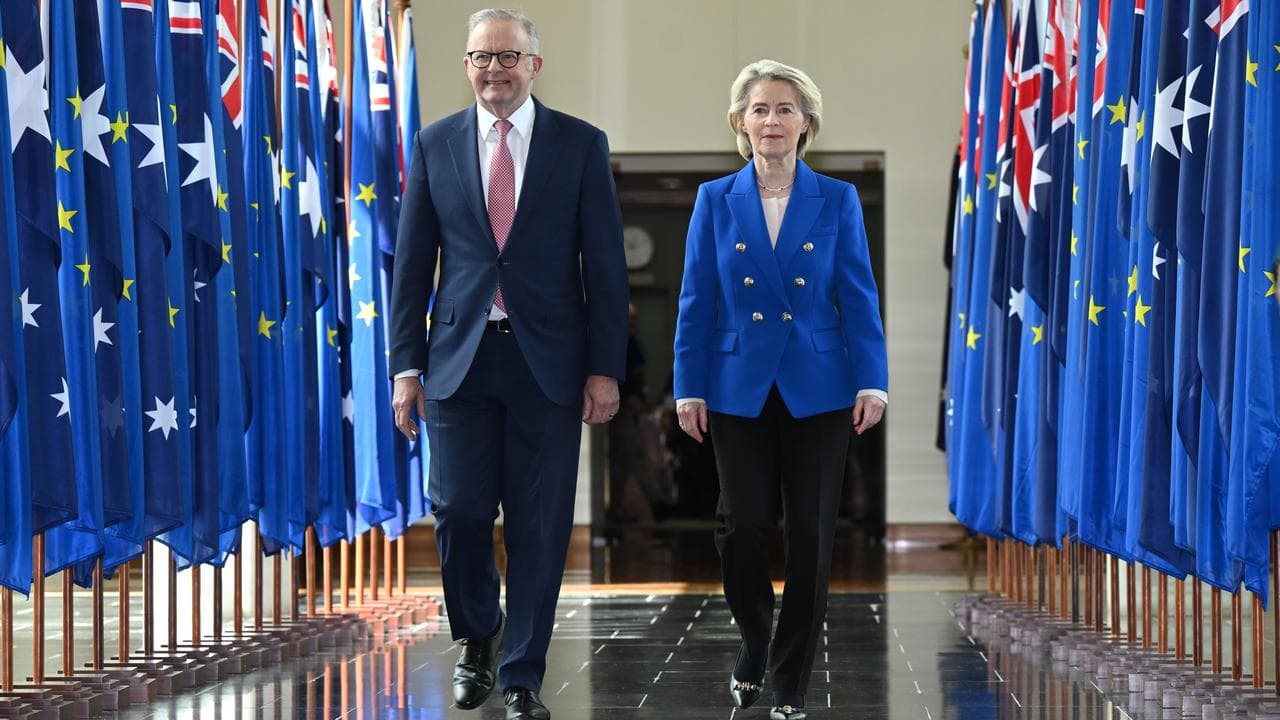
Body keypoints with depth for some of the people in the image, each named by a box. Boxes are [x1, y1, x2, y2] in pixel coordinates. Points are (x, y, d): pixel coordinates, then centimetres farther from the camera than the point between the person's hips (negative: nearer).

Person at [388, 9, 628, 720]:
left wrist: (605, 368, -4)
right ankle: (478, 638, 24)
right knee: (458, 513, -3)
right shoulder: (436, 145, 6)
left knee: (539, 526, 2)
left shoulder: (580, 145, 2)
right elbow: (412, 263, 8)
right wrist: (407, 365, 2)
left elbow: (605, 263, 1)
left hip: (547, 362, -1)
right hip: (459, 359, 1)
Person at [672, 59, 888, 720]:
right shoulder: (716, 201, 4)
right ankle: (754, 646, 24)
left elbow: (859, 297, 0)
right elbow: (697, 302, 3)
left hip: (817, 390, 0)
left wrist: (872, 382, -9)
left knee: (810, 536, 1)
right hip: (741, 388, 0)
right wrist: (689, 389, -2)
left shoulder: (838, 201, 3)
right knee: (742, 528, -3)